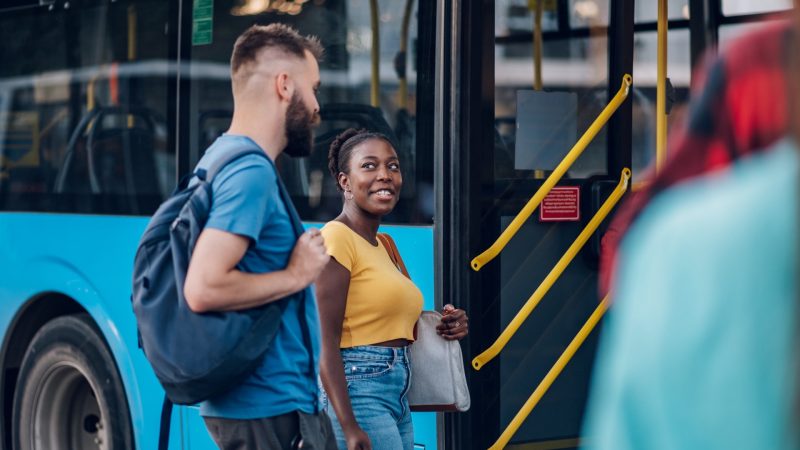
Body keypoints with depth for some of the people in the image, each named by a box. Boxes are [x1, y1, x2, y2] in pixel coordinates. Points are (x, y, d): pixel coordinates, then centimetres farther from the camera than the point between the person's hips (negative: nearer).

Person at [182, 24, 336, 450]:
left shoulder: (227, 157, 13)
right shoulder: (250, 170, -18)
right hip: (268, 406, -10)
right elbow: (204, 288, -28)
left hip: (262, 397, 10)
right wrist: (295, 275, -17)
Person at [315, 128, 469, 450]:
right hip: (358, 392, -9)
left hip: (397, 397, 9)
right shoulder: (337, 237, -10)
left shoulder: (379, 244, 17)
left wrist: (440, 326, 7)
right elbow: (324, 344, -17)